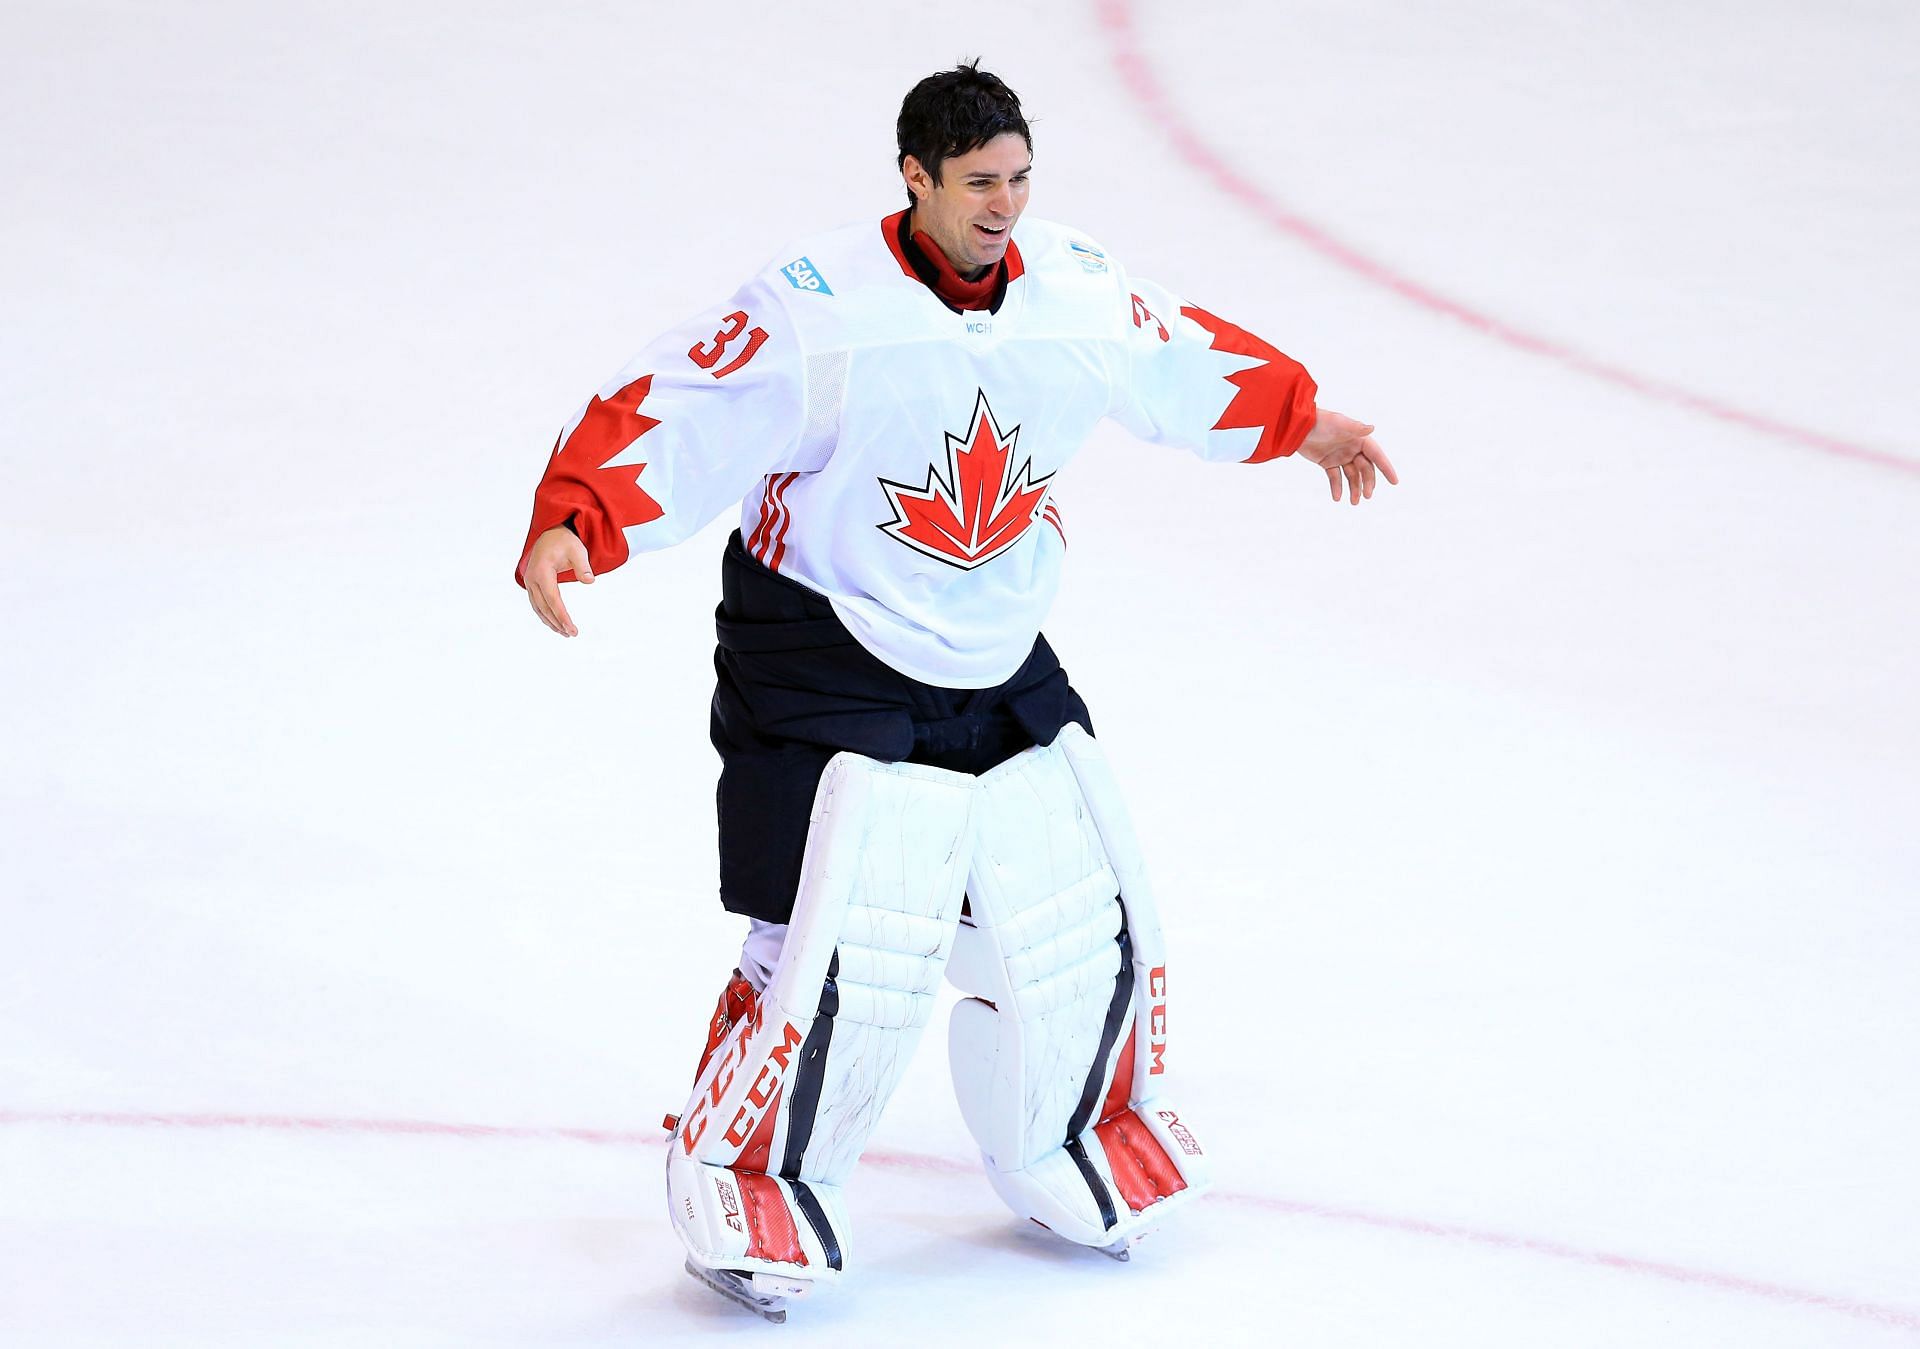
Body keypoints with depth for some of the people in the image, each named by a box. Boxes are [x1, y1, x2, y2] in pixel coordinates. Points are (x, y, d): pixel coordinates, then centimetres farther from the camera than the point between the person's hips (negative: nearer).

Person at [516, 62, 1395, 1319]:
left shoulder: (1078, 289, -3)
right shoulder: (815, 307, -21)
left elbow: (1187, 361, 16)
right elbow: (669, 413, -23)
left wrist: (1310, 422, 26)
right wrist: (572, 524, -35)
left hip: (998, 661, 6)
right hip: (820, 653, -6)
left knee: (1082, 912, 10)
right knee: (828, 938, -13)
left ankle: (1070, 1133, 35)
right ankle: (744, 1177, 8)